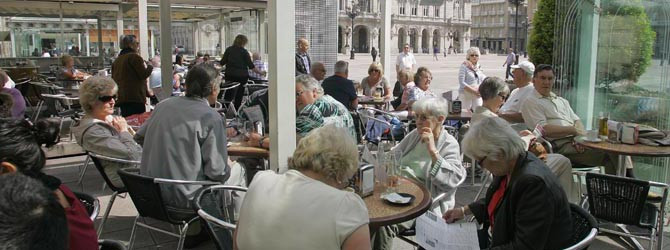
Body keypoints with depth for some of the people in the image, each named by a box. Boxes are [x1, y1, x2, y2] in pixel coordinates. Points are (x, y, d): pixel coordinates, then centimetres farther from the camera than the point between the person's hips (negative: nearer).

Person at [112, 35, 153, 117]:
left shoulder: (116, 60, 19)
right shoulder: (134, 57, -8)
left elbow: (113, 79, 23)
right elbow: (144, 74, -13)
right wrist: (151, 66, 7)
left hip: (121, 97, 9)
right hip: (135, 98, -9)